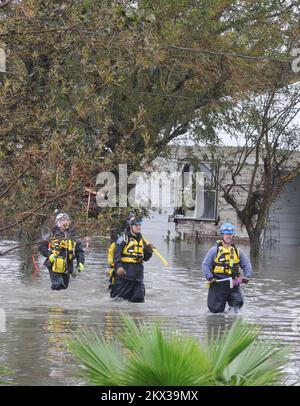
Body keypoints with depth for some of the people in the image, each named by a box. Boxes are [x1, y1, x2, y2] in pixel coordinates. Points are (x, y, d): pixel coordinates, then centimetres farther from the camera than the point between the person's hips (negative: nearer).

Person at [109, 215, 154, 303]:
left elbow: (145, 258, 19)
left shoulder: (141, 239, 15)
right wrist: (118, 267, -30)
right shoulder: (123, 238, -5)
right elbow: (116, 253, -17)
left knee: (139, 298, 1)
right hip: (124, 271, -6)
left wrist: (149, 250, -1)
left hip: (138, 272, 6)